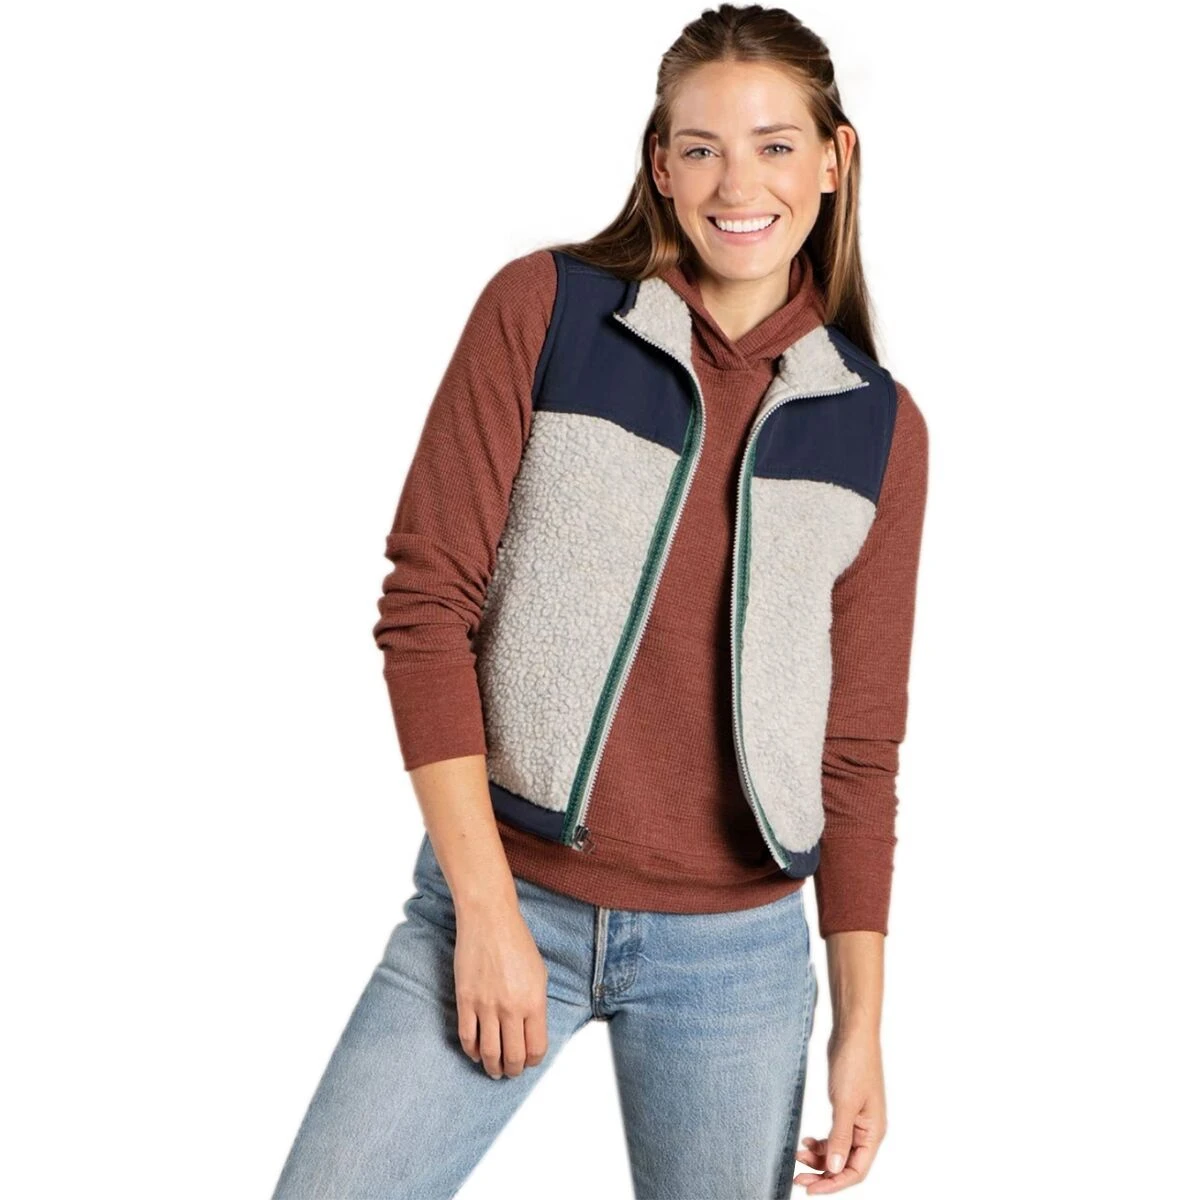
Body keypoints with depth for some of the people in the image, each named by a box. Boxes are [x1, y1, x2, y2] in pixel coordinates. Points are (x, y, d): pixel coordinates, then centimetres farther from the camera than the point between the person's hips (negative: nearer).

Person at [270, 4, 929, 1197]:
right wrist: (485, 908, -11)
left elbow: (861, 746, 6)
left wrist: (861, 1021, 4)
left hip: (737, 951, 2)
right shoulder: (543, 310, -4)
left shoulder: (877, 425, 3)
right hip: (503, 895, -1)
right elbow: (425, 603, -7)